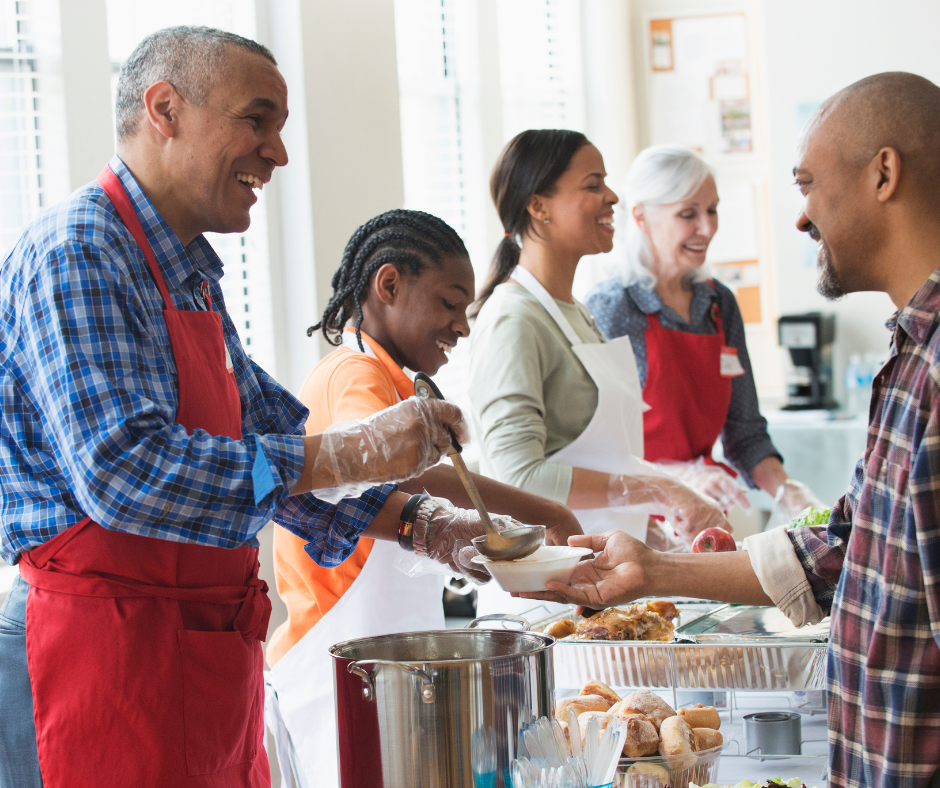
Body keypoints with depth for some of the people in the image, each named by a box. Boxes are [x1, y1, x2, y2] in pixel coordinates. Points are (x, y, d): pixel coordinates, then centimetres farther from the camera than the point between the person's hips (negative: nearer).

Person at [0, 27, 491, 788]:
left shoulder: (191, 278, 17)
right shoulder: (76, 253, -15)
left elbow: (268, 435, 21)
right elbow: (122, 471, -26)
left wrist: (412, 521, 8)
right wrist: (345, 454, -24)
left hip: (208, 652, 9)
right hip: (106, 650, -9)